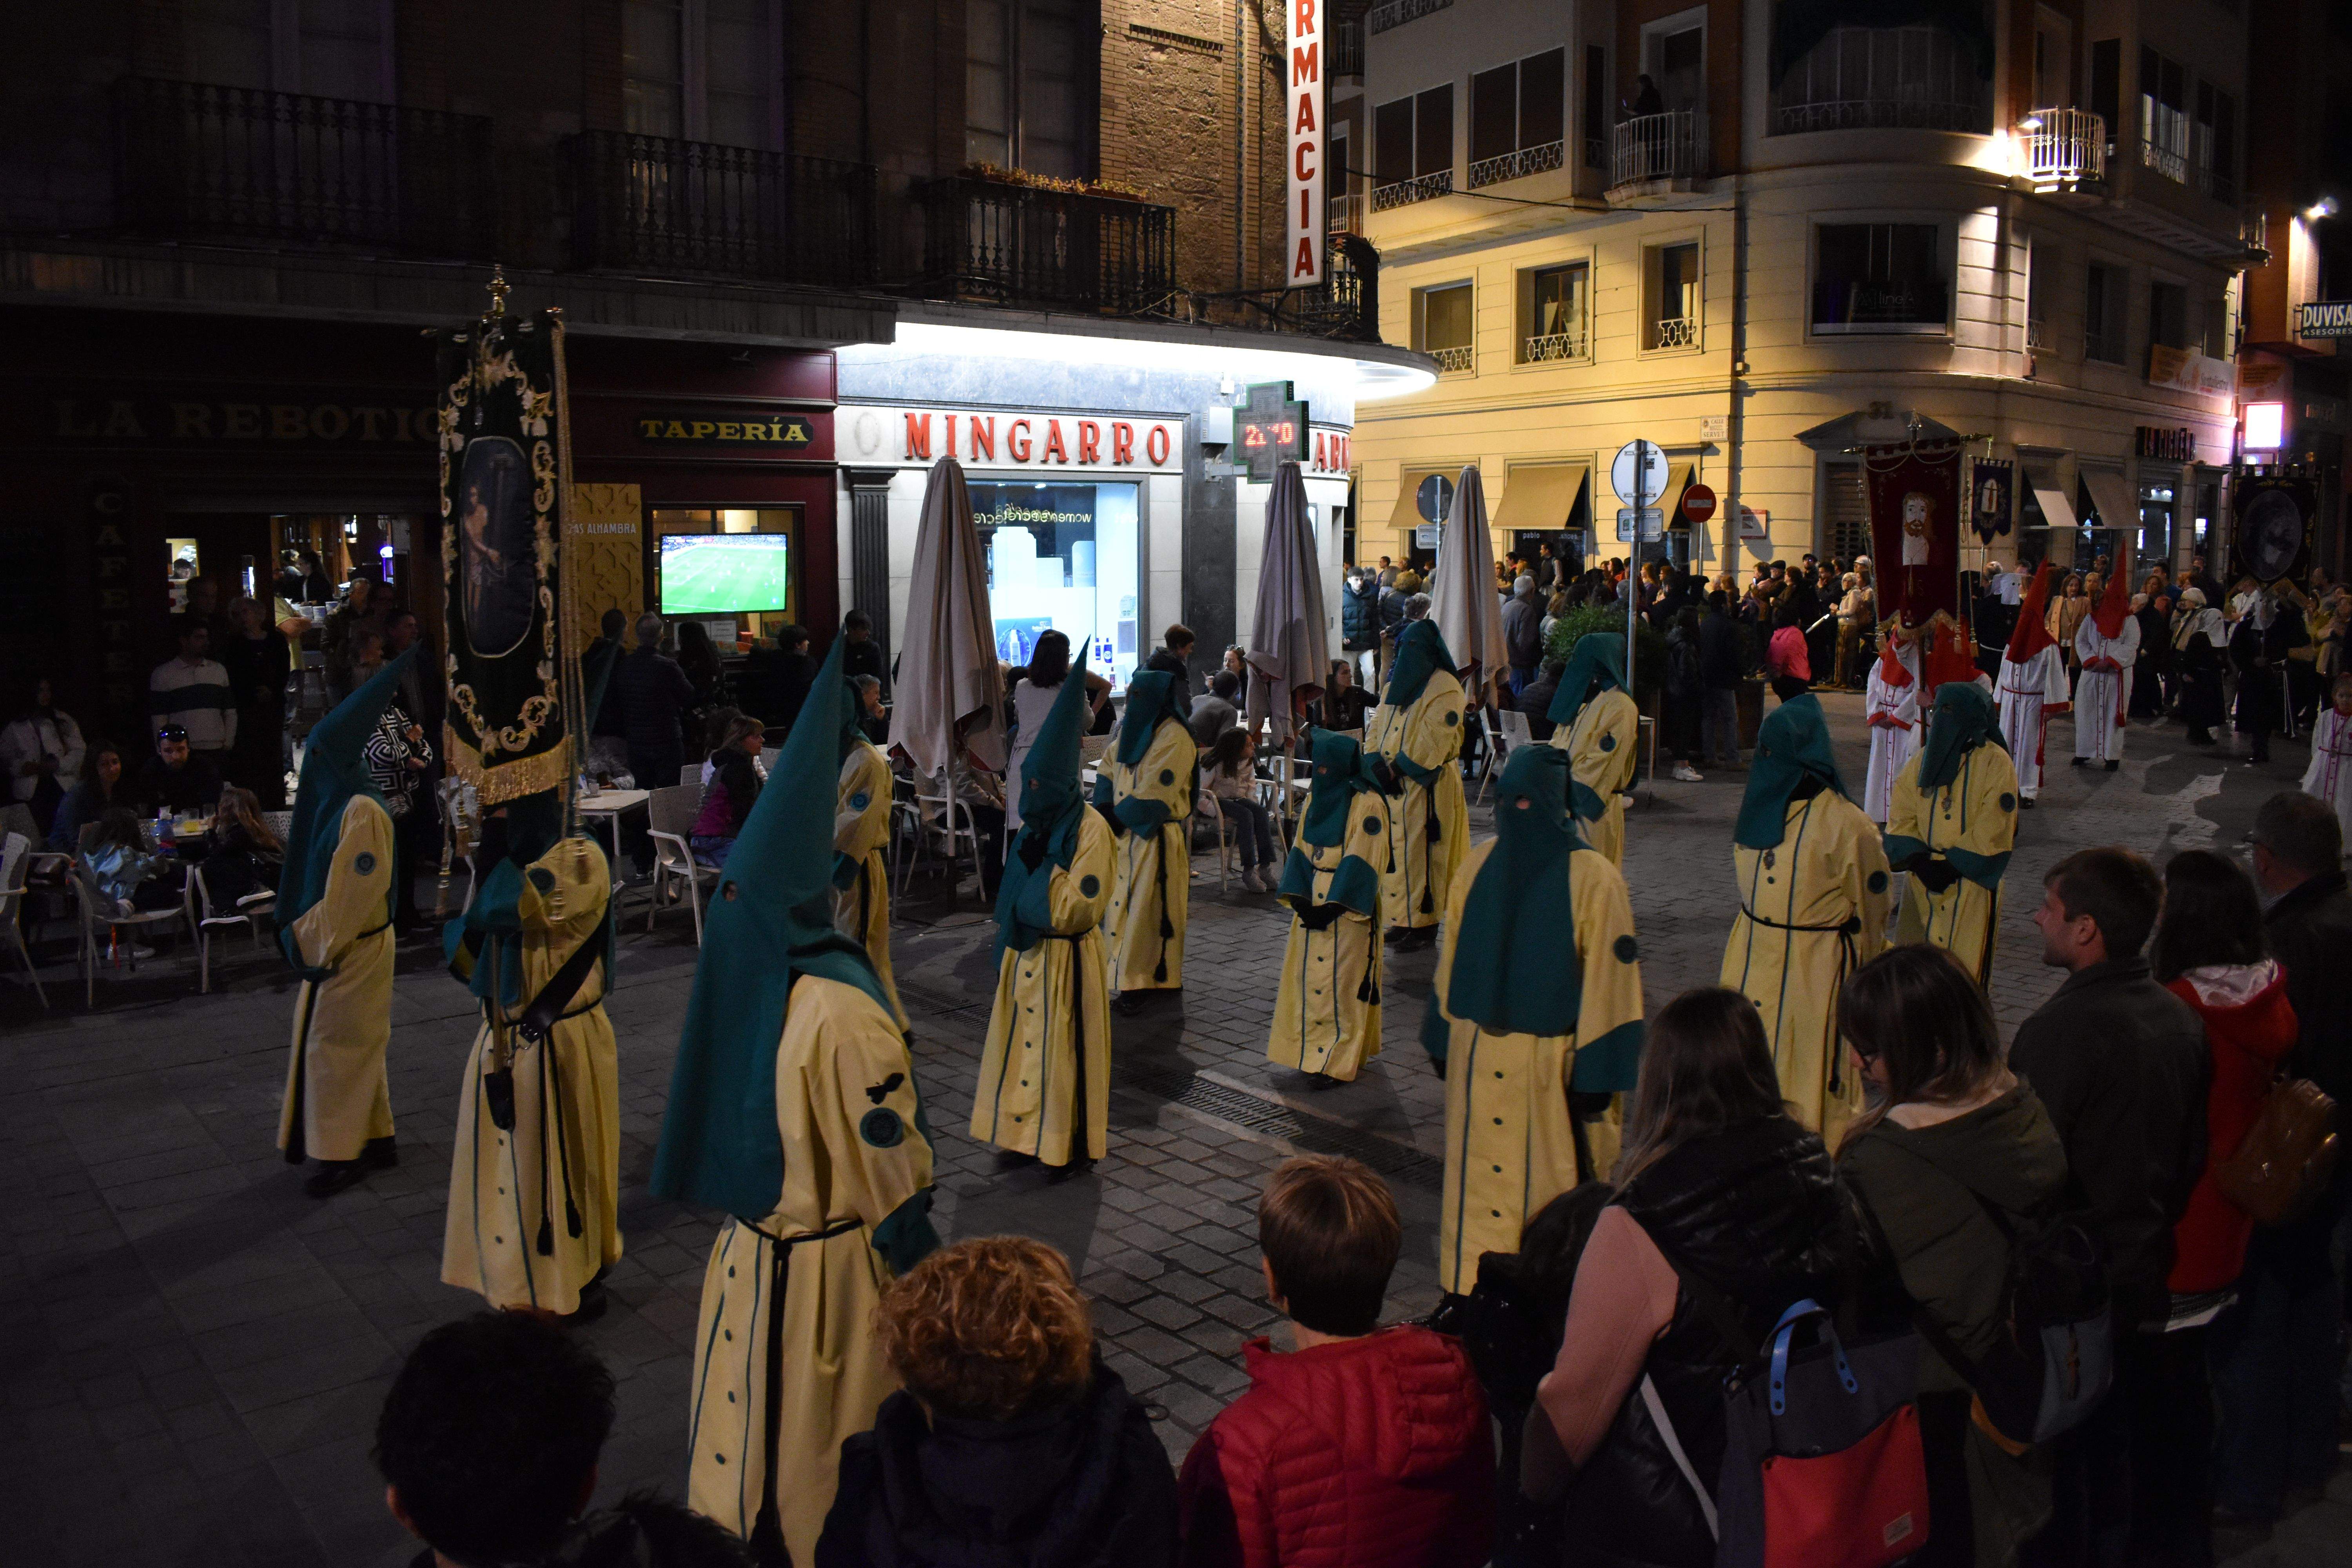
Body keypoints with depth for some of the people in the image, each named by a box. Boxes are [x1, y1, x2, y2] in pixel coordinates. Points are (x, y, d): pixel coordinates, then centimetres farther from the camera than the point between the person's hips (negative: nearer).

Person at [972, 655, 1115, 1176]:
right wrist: (1007, 952, 14)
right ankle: (1025, 1136, 26)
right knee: (1021, 1045, 13)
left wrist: (1042, 866, -20)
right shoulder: (1037, 824, 8)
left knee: (1062, 1053, 2)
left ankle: (1068, 1146, 15)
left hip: (1066, 960, -8)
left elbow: (1081, 908, -18)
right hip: (1025, 954, 8)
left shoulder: (1090, 828, -16)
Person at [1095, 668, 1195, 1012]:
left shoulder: (1174, 738, -15)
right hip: (1125, 833, 8)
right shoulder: (1132, 729, 12)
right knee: (1123, 903, 10)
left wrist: (1120, 817, -13)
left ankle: (1136, 983, 0)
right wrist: (1106, 808, -1)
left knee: (1147, 907, -4)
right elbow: (1109, 769, 15)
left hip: (1154, 838, -8)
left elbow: (1154, 791, -20)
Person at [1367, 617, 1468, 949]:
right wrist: (1378, 765, -5)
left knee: (1419, 855, -6)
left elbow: (1432, 741, -17)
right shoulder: (1396, 685, 16)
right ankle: (1401, 921, 15)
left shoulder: (1444, 689, -9)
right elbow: (1376, 728, 12)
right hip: (1393, 785, 8)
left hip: (1425, 787, -7)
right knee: (1394, 853, 8)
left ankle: (1423, 925, 1)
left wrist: (1396, 768, -17)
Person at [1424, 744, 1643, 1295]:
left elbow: (1609, 979, -12)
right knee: (1478, 1177, 14)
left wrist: (1595, 1075, -12)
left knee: (1550, 1185, 7)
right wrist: (1445, 1040, 13)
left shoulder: (1593, 879, -14)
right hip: (1478, 1057, 5)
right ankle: (1474, 1291, 29)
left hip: (1550, 1062, -4)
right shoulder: (1480, 863, 1)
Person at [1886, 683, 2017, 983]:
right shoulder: (1922, 761, 8)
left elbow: (1994, 832, -12)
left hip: (1972, 885, -4)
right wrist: (1918, 860, -10)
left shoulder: (1995, 764, -6)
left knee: (1966, 967, -2)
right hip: (1924, 881, 4)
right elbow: (1901, 819, 5)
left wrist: (1952, 866, -15)